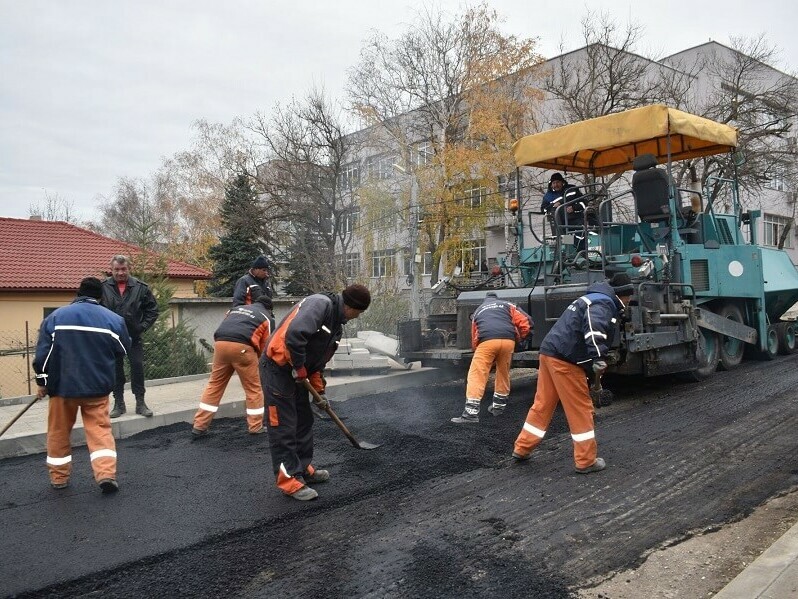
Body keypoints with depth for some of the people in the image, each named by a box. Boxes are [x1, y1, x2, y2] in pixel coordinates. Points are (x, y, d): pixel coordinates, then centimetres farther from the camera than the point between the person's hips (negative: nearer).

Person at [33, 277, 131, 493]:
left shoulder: (56, 317, -1)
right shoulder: (113, 319, -3)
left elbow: (43, 353, -1)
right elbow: (123, 350, 8)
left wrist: (43, 382, 10)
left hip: (63, 385, 1)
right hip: (97, 387, 0)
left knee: (59, 431, 16)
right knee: (100, 429, 7)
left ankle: (59, 477, 26)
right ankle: (106, 473, -7)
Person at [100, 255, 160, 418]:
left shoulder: (140, 287, -2)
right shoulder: (103, 287, -6)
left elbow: (152, 309, 5)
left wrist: (143, 326, -3)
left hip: (134, 337, 0)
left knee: (138, 367, 0)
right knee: (116, 370, 8)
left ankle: (140, 403, 11)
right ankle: (119, 404, 19)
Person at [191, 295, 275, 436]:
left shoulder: (236, 309, 33)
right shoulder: (267, 318, 20)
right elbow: (265, 345, 13)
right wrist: (257, 362, 30)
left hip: (220, 343, 5)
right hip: (242, 347, -5)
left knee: (214, 384, 15)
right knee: (253, 388, 10)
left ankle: (199, 425, 18)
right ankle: (256, 427, 17)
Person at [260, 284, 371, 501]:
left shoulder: (338, 325, 12)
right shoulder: (320, 304, -18)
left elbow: (319, 359, 19)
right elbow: (294, 334, -32)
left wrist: (319, 390, 17)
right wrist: (299, 368, -19)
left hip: (296, 372, 10)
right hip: (277, 368, -10)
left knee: (304, 422, 17)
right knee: (283, 426, -3)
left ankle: (304, 469, 31)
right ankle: (290, 481, 5)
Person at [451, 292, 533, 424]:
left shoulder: (478, 311, 33)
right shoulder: (507, 305, 29)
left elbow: (474, 339, 32)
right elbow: (525, 322, 15)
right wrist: (519, 338, 31)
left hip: (487, 341, -1)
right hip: (508, 340, 1)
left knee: (476, 375, -2)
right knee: (503, 374, 21)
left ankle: (471, 412, -11)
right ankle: (499, 406, 31)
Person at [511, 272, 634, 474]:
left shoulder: (591, 298, 24)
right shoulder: (603, 304, -8)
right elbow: (595, 327, -31)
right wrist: (598, 358, -40)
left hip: (549, 352, 10)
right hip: (564, 360, -10)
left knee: (542, 404, 16)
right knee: (581, 408, 0)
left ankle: (522, 448, 24)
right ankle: (586, 461, 8)